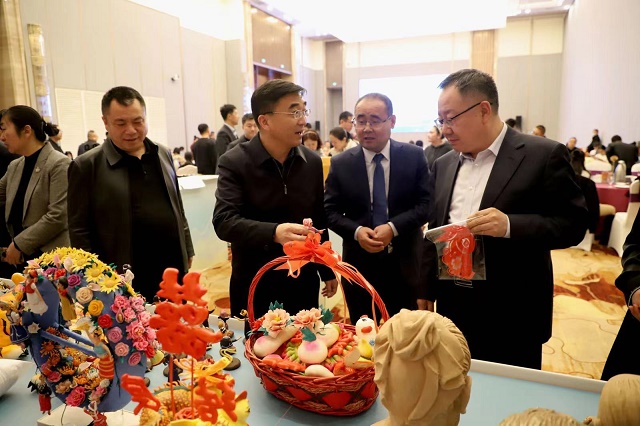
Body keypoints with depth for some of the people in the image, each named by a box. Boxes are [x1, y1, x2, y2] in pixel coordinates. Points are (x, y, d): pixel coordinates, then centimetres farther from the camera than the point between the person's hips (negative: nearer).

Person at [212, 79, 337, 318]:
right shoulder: (234, 163, -12)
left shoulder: (312, 162, 0)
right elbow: (223, 221, -23)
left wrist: (327, 271, 13)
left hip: (303, 282, 4)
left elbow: (319, 220, 8)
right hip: (255, 285, -3)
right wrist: (274, 233, -40)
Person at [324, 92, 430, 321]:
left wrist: (394, 227, -19)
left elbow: (426, 203, -5)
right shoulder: (340, 164, -1)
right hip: (360, 267, 1)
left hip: (404, 265, 0)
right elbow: (330, 210, 0)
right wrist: (356, 231, -18)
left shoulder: (414, 156, -3)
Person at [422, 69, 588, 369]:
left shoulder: (544, 155, -9)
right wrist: (425, 292, 11)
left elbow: (573, 223, -10)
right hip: (452, 310, 5)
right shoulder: (444, 164, 7)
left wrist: (510, 226, -27)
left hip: (513, 317, -4)